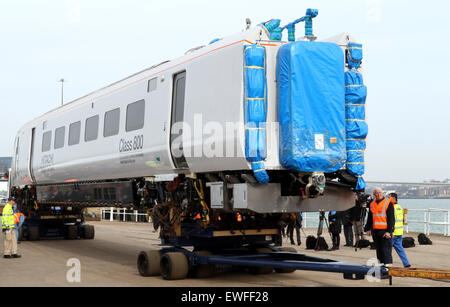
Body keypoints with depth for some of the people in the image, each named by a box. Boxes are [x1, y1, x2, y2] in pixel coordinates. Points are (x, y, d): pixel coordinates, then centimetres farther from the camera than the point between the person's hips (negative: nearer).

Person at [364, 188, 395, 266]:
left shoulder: (388, 203, -4)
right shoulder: (372, 204, 15)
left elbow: (391, 218, -8)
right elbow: (369, 218, 23)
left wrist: (389, 231, -14)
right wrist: (367, 229, 18)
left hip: (385, 230, -6)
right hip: (375, 230, 6)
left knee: (386, 249, -8)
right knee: (378, 249, 11)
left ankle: (388, 265, -7)